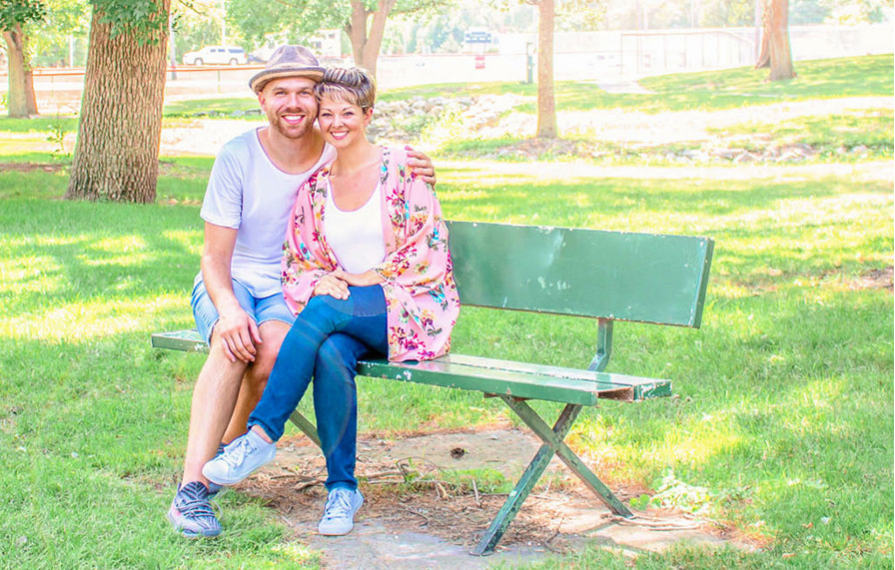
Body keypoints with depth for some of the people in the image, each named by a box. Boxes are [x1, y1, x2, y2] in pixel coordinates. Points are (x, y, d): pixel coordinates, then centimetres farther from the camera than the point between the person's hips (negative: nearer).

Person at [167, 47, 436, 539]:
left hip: (293, 291, 1)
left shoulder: (340, 154, -3)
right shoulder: (238, 157, -8)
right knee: (234, 343, -35)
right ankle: (190, 489, -36)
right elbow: (214, 255, -7)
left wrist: (419, 178, -11)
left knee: (274, 346, -34)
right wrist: (228, 308, -29)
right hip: (230, 282, -1)